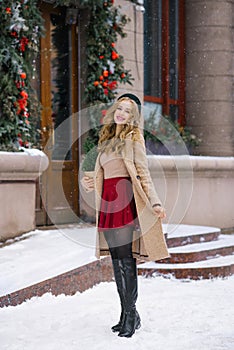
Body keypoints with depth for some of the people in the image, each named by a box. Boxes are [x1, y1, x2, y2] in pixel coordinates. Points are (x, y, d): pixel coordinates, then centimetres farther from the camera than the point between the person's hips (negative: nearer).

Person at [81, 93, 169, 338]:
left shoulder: (133, 138, 1)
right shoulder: (107, 140, 20)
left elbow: (143, 174, -6)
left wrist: (154, 202, -15)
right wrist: (91, 184, 12)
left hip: (126, 201, -7)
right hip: (107, 203, 7)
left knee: (126, 260, -9)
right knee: (117, 262, 8)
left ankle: (131, 315, -4)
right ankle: (126, 315, 14)